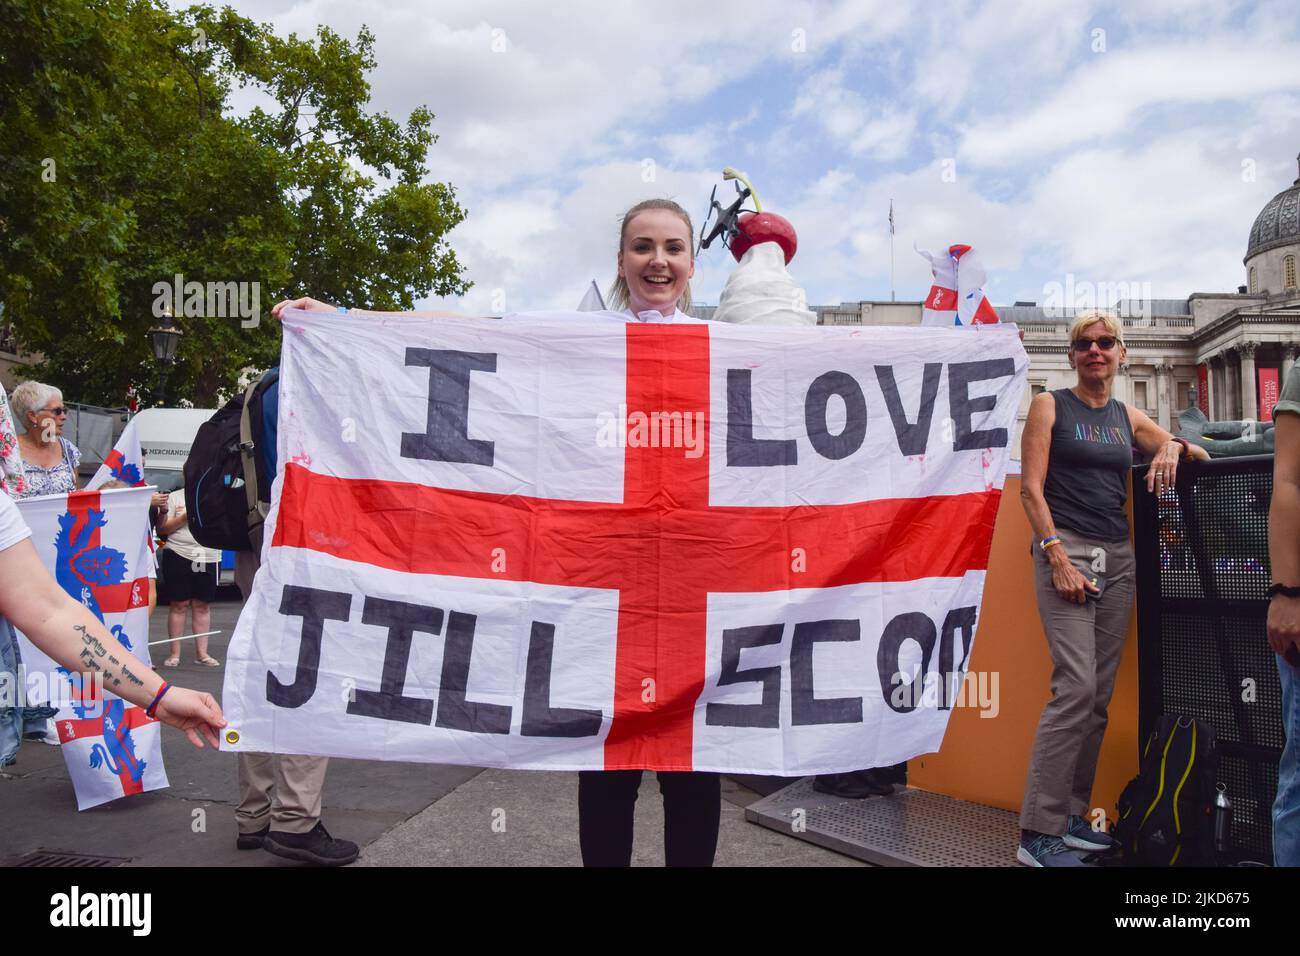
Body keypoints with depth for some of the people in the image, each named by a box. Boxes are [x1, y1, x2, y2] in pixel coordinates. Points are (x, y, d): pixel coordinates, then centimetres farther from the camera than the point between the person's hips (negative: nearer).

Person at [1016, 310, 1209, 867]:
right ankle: (1038, 833, -11)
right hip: (1065, 549, -6)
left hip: (1117, 558, 6)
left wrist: (1173, 446, -6)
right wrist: (1057, 557, -16)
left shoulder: (1128, 418, 17)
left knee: (1099, 696, 5)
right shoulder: (1050, 405, 3)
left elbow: (1198, 454, 19)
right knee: (1076, 685, -16)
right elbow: (1030, 488, -5)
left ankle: (1071, 817, 15)